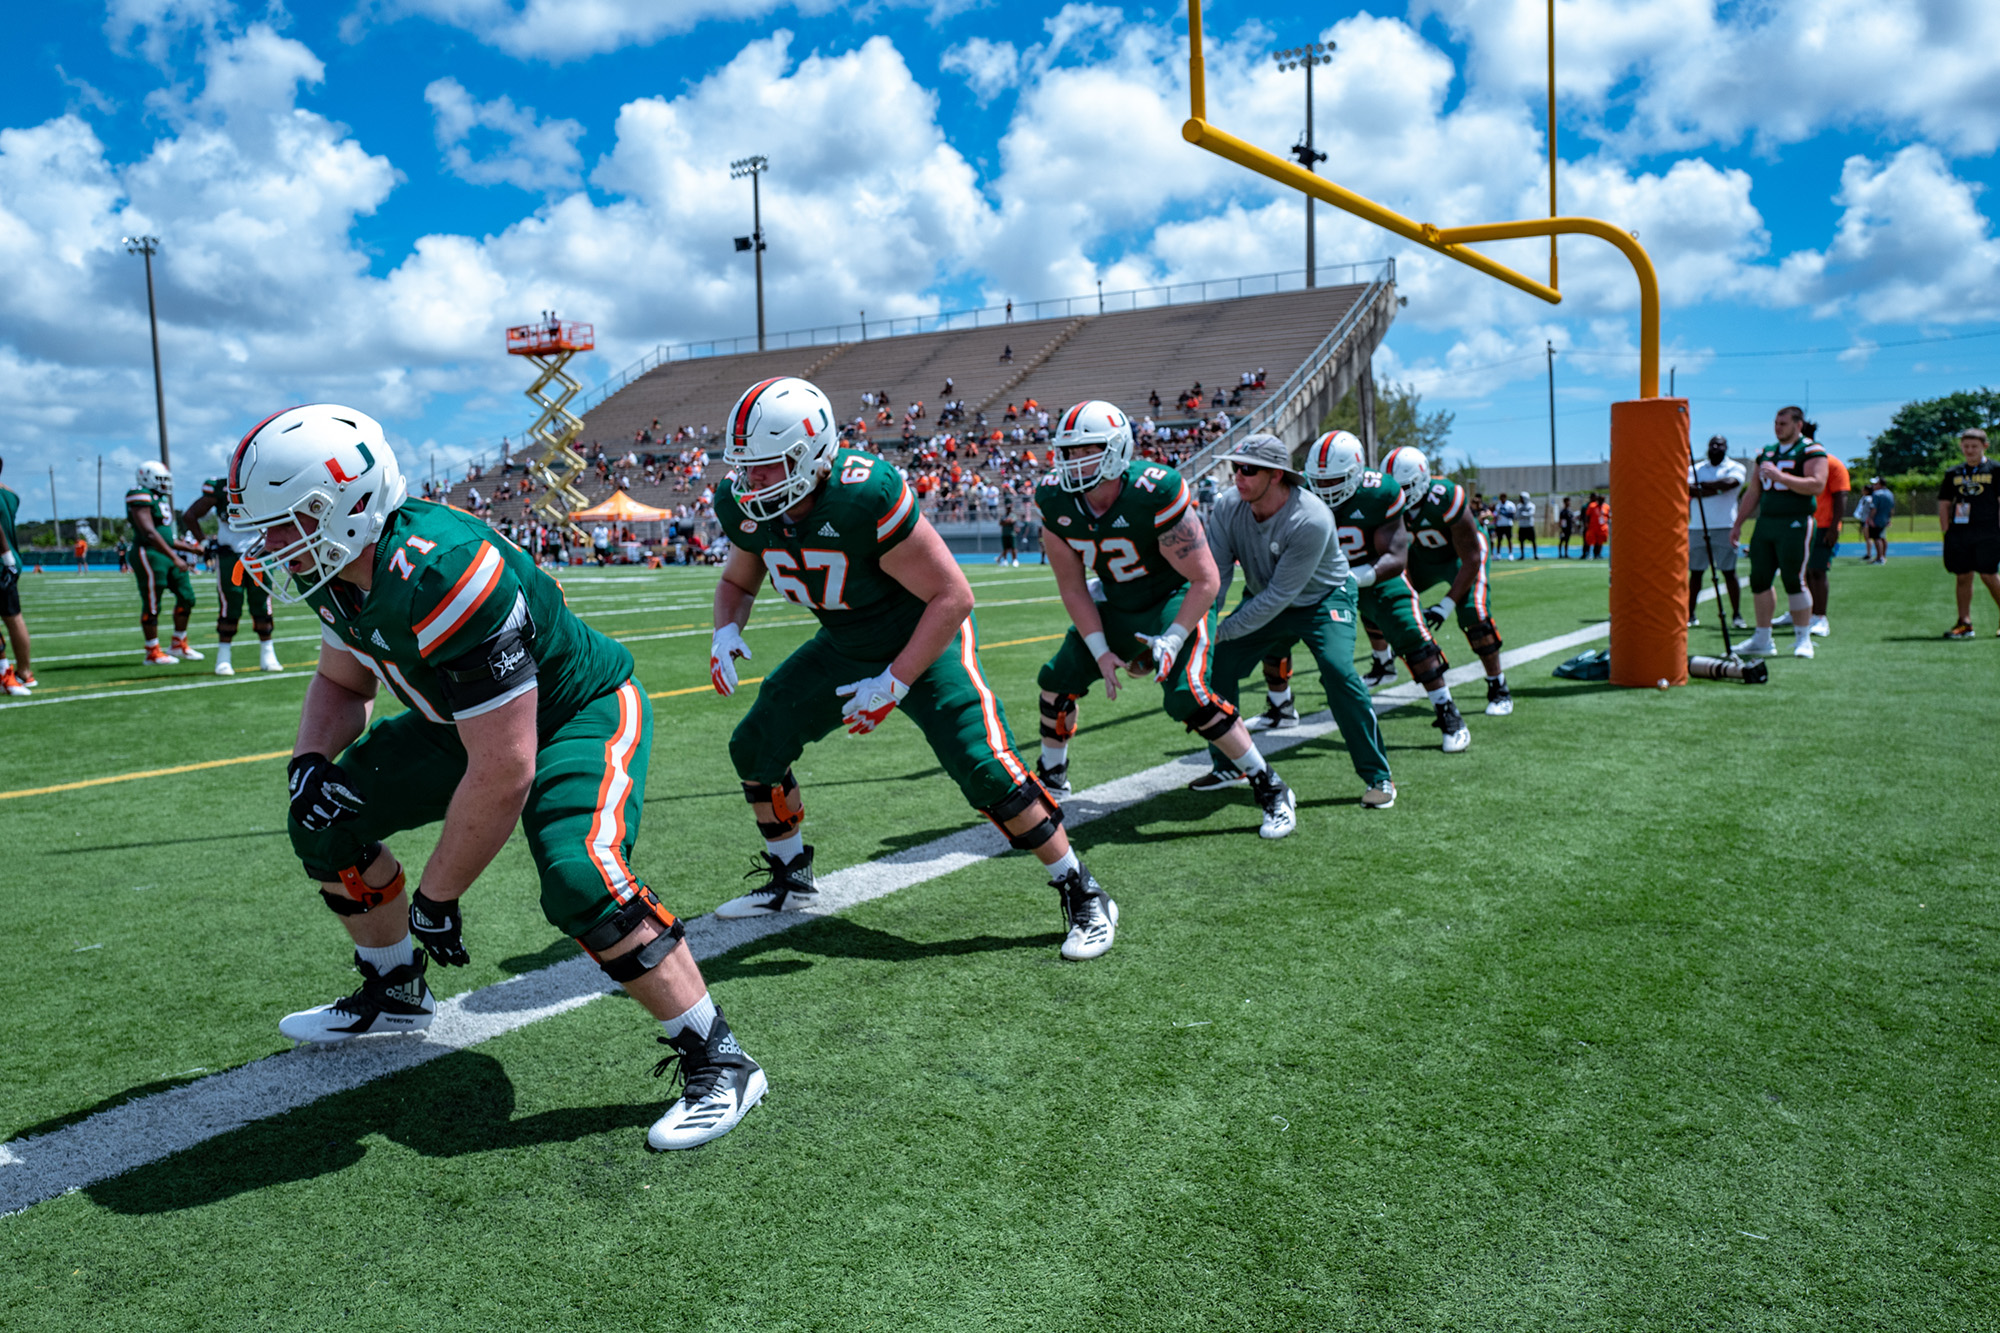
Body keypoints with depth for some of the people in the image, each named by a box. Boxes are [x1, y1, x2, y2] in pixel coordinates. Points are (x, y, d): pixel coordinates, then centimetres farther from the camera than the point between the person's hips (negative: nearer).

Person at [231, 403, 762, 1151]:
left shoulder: (441, 576, -37)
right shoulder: (339, 565, -8)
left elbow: (503, 774, -35)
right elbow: (342, 682, 14)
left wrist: (436, 897, -22)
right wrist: (309, 761, -7)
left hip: (581, 714, -9)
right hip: (469, 718, 9)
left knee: (579, 879, -31)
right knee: (328, 818, 8)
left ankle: (717, 1061, -15)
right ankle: (395, 994, 31)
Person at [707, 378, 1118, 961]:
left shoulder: (865, 496, -35)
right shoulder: (746, 507, -14)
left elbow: (953, 595, -28)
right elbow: (737, 582, 9)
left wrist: (894, 683, -28)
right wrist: (725, 631, -14)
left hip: (925, 640, -7)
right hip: (842, 646, 7)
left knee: (986, 769, -19)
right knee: (755, 748, 6)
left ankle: (1083, 897, 0)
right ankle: (790, 879, 29)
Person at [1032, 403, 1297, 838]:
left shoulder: (1155, 493, -31)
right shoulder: (1057, 502, -15)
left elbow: (1206, 580, -24)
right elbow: (1073, 587, -4)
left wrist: (1171, 640, -29)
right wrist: (1101, 651, -9)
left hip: (1177, 600, -6)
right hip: (1117, 606, 6)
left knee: (1186, 696, -24)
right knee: (1057, 680, 5)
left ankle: (1271, 789, -9)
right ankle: (1051, 777, 31)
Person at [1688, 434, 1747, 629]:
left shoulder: (1735, 467, 5)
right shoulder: (1696, 469, 13)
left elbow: (1730, 482, -17)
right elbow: (1688, 488, -5)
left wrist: (1702, 485, -8)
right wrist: (1715, 489, -14)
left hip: (1724, 528, -3)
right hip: (1697, 528, 3)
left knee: (1729, 573, -3)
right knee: (1695, 572, 4)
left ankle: (1736, 614, 3)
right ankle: (1691, 614, 9)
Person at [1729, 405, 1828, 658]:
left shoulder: (1811, 451, -3)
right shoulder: (1766, 452, 18)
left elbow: (1817, 485, -18)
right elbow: (1753, 491, 23)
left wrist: (1780, 477, -23)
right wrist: (1738, 523, 19)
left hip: (1794, 524, -7)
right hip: (1765, 522, 7)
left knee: (1794, 581, -7)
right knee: (1759, 580, 5)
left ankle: (1803, 639, 3)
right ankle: (1763, 640, 11)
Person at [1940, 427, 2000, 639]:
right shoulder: (1953, 474, 14)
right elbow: (1944, 504, 17)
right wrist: (1945, 530, 6)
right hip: (1959, 533, 4)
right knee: (1963, 577, 5)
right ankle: (1965, 623, 9)